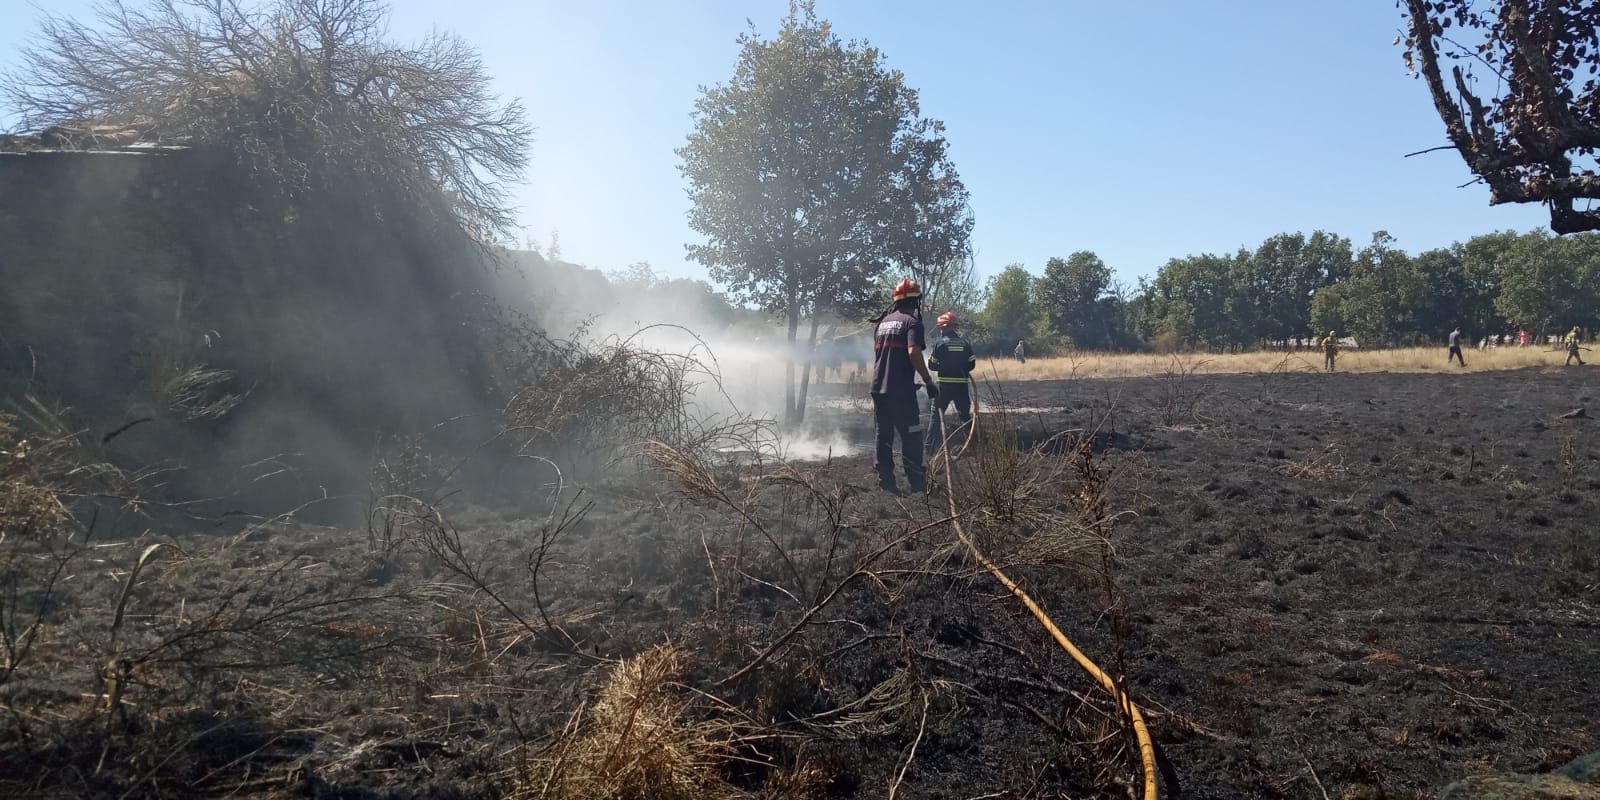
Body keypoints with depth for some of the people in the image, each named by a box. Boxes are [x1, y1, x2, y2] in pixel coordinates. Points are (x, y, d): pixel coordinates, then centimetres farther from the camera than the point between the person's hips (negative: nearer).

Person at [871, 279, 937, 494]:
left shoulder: (882, 323, 16)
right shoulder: (911, 322, -7)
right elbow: (913, 352, -21)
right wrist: (929, 381, -17)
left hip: (878, 387, 7)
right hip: (901, 390, -7)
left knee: (884, 435, 11)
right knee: (911, 435, -2)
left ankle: (885, 480, 11)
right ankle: (916, 482, -3)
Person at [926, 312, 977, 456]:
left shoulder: (940, 343, -6)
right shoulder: (965, 342, 2)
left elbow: (932, 365, -4)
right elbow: (972, 364, 4)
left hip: (944, 384, -2)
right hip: (962, 384, 2)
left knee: (937, 414, 5)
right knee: (965, 415, 13)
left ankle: (931, 446, 3)